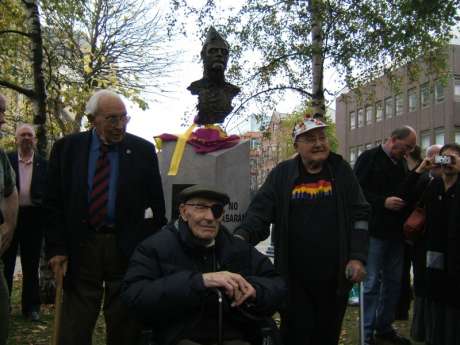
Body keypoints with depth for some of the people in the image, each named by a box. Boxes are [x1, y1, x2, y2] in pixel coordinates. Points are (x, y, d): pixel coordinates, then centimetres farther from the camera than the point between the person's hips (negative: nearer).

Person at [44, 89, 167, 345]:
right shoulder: (67, 148, 3)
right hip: (80, 247, 1)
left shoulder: (143, 150, -1)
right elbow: (53, 203, 5)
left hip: (128, 249, -1)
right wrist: (56, 248, -3)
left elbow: (157, 203, 3)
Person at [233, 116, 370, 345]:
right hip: (294, 277, -1)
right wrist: (242, 236, -24)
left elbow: (360, 215, 3)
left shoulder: (341, 171, 4)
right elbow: (260, 211, -4)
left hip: (335, 276, 1)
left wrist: (358, 257, -6)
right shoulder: (282, 174, 1)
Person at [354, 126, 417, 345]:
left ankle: (385, 327, 27)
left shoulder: (402, 164, 14)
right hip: (375, 231, -7)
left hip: (396, 232, 7)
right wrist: (383, 202, -21)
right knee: (372, 283, -2)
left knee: (393, 282, 13)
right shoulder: (369, 158, -7)